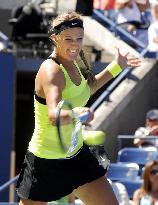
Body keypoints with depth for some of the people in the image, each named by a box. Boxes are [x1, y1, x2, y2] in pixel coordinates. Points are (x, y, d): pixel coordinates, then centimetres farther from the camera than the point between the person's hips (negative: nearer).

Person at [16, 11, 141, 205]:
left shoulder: (72, 62, 2)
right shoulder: (51, 71, -25)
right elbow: (53, 117, -42)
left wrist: (116, 67, 26)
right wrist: (76, 113, -63)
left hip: (76, 154, 8)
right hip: (46, 160, -8)